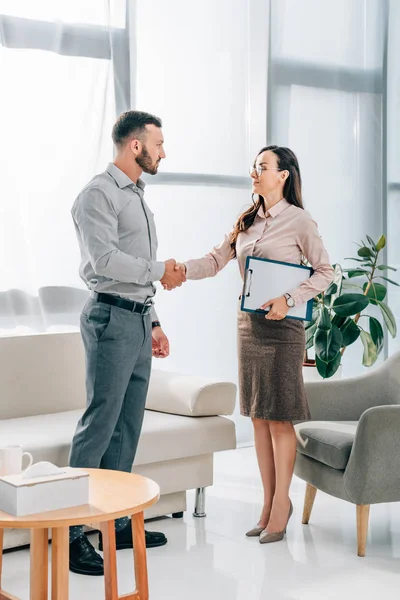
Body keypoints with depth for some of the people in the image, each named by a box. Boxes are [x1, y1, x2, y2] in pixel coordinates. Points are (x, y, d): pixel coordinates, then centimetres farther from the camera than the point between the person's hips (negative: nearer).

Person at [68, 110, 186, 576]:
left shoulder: (137, 197, 21)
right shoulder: (99, 194, -8)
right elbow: (105, 259, -20)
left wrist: (153, 323, 20)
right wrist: (160, 270, -9)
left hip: (138, 320, 9)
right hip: (111, 318, -9)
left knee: (128, 427, 9)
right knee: (99, 425, -10)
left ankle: (118, 523, 16)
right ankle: (72, 533, -7)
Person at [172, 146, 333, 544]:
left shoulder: (299, 221, -6)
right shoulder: (247, 221, 12)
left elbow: (324, 272, -4)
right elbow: (218, 259, 7)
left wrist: (289, 299, -16)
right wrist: (185, 269, -11)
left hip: (281, 326, -6)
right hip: (248, 322, 6)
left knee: (279, 416, -2)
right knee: (258, 415, 8)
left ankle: (281, 504, 8)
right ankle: (269, 502, 17)